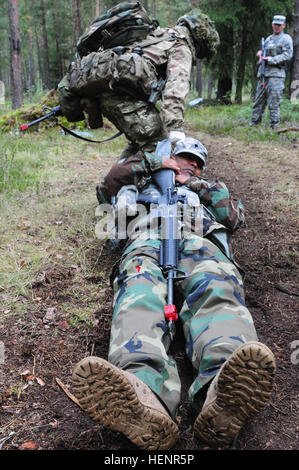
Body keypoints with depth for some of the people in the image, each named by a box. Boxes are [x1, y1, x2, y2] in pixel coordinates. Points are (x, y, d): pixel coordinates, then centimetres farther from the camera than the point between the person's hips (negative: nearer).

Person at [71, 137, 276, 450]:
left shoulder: (208, 193, 47)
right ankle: (144, 393, -66)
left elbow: (235, 216, 27)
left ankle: (222, 393, -67)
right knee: (140, 295, -38)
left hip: (199, 242, 1)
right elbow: (108, 187, 28)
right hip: (147, 243, 0)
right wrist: (152, 161, 26)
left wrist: (198, 185, 24)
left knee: (217, 292, -38)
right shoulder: (146, 186, 46)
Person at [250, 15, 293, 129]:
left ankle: (274, 126, -7)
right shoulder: (268, 39, 23)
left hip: (276, 74, -6)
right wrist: (260, 53, 5)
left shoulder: (286, 38, 2)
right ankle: (253, 123, 12)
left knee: (274, 102, -10)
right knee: (259, 100, 7)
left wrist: (271, 59, -15)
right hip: (263, 73, 7)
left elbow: (287, 55, -9)